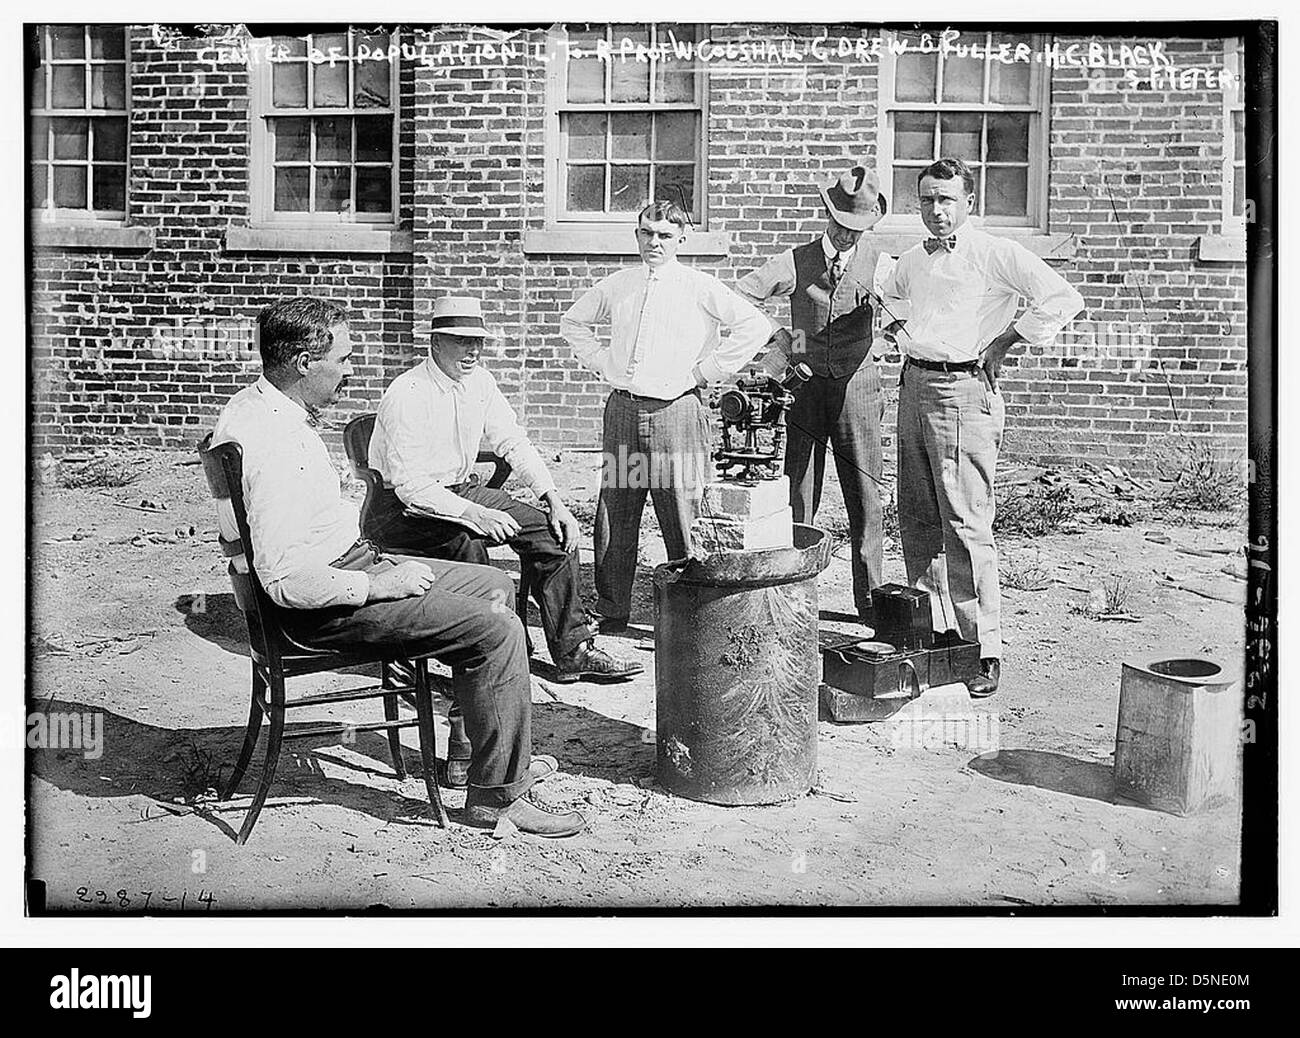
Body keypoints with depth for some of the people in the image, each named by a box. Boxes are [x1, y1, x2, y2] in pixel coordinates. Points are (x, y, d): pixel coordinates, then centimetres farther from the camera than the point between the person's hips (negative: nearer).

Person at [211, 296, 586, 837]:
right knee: (499, 631, -18)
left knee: (493, 585, 17)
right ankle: (497, 793, -2)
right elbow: (286, 581, -32)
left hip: (349, 563, 11)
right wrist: (379, 584, -18)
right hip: (321, 607, -11)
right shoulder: (274, 448, -28)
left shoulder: (254, 402, 6)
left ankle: (499, 754, 24)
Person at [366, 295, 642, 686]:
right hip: (402, 507, -7)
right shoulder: (407, 394, -20)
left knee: (549, 528, -6)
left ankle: (574, 652, -1)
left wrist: (554, 500, -6)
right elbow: (409, 485, -25)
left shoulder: (480, 381, 3)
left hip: (460, 489, 7)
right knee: (464, 541, -36)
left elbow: (513, 442, 7)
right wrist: (472, 514, -36)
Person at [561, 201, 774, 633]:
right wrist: (601, 362, 14)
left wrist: (706, 370, -6)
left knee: (681, 516, -3)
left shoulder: (699, 288, 0)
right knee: (614, 517, 6)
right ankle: (611, 615, 18)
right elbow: (573, 322, 28)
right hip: (622, 408, 4)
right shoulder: (615, 286, 13)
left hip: (675, 410, -4)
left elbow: (756, 325, -6)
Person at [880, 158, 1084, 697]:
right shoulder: (913, 260, 17)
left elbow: (1062, 299, -13)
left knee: (965, 525, -10)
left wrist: (1005, 340, -9)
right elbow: (887, 295, 39)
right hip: (913, 386, 7)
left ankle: (985, 649, -2)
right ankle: (932, 632, 20)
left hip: (962, 391, -7)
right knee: (917, 520, 9)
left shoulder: (995, 254, -4)